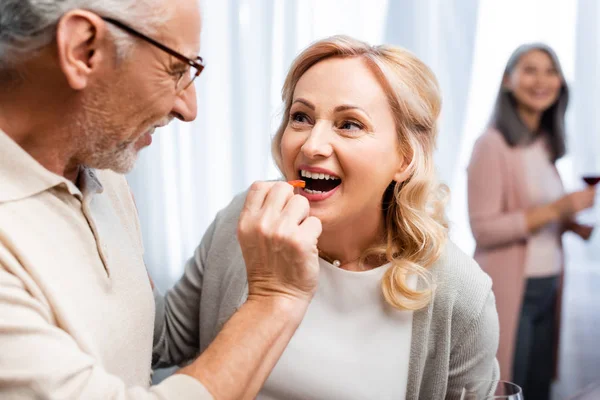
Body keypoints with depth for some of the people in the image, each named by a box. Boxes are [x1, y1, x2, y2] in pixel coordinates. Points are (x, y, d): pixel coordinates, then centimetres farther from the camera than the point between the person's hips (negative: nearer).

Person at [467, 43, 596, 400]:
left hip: (547, 286, 7)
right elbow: (483, 229, -17)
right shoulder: (492, 144, -13)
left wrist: (573, 224, 1)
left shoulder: (546, 144, 9)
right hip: (509, 289, -7)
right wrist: (556, 209, -22)